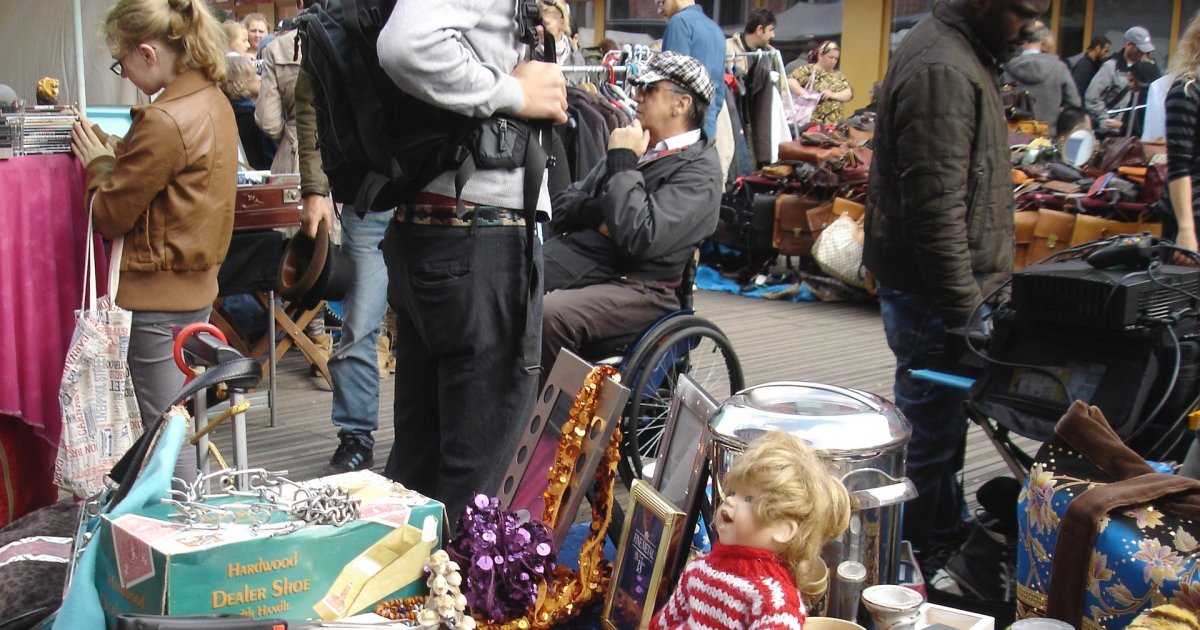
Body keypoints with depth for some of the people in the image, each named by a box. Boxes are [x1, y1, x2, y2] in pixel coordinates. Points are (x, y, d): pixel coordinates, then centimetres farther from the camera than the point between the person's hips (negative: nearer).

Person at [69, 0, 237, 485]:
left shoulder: (164, 122, -21)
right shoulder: (215, 103, 6)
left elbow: (110, 216, -13)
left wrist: (98, 163, 3)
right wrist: (117, 154, 7)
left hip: (157, 295, -9)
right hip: (199, 285, 9)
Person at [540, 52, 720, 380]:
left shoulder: (699, 170, -4)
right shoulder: (633, 144, 18)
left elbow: (641, 239, -20)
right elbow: (562, 207, 19)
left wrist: (623, 163, -10)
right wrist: (600, 213, -3)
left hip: (632, 287, -7)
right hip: (568, 258, 7)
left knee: (549, 315, -34)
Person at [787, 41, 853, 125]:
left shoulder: (838, 76, 18)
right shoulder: (808, 70, 1)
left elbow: (849, 94, 7)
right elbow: (790, 82, -13)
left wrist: (833, 95, -12)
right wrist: (806, 94, -25)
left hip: (834, 123, 5)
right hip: (811, 122, -5)